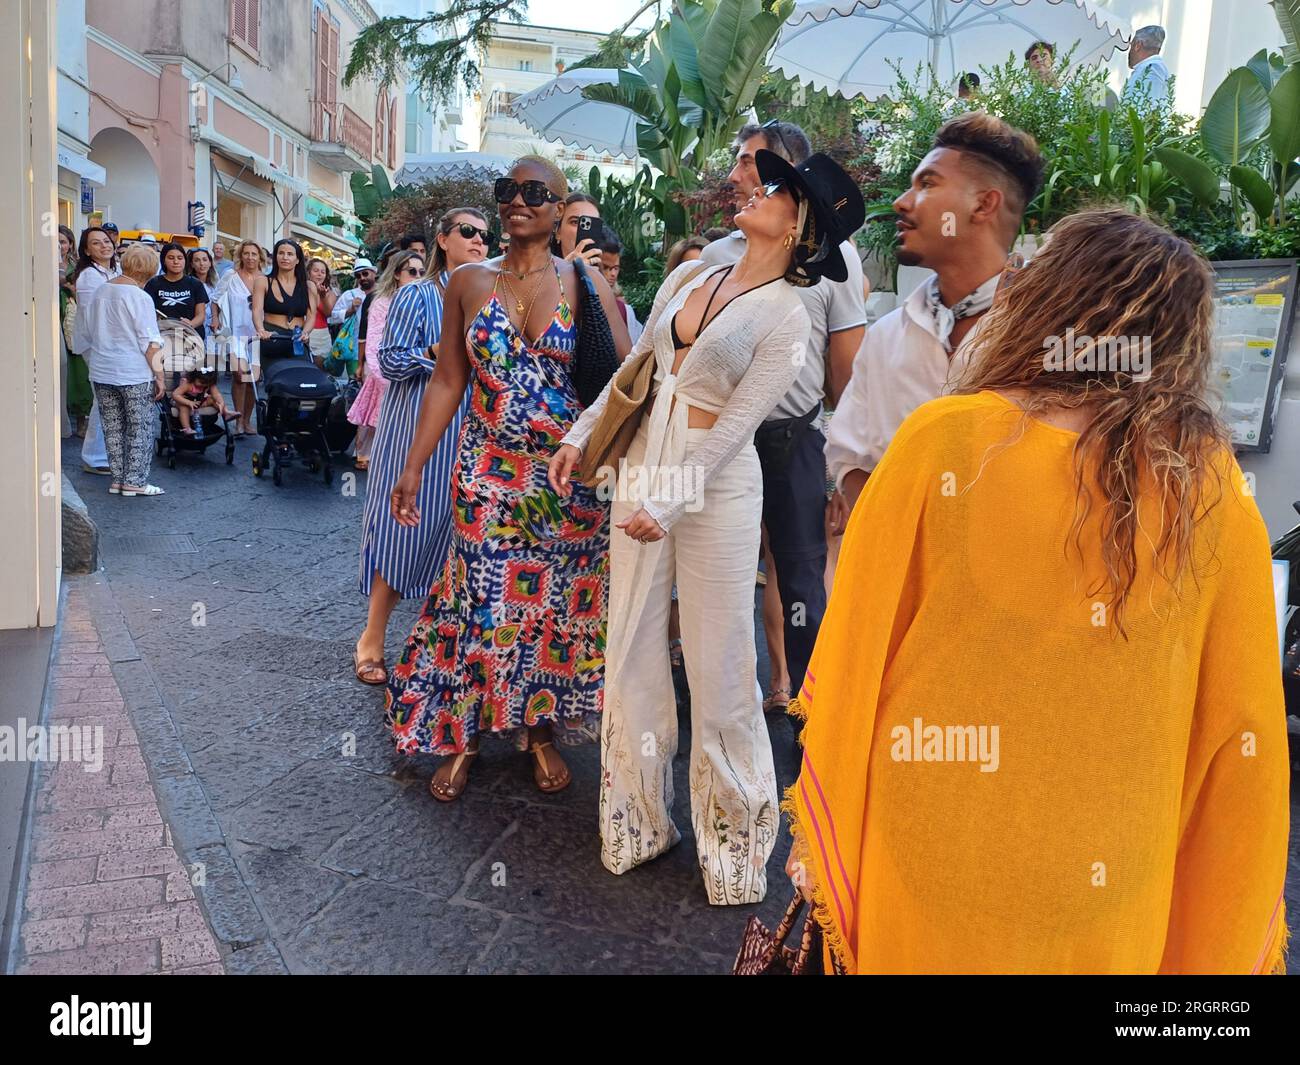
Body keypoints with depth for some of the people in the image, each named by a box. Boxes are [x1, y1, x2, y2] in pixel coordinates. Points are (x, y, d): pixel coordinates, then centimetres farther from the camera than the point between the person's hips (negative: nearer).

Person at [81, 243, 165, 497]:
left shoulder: (98, 292, 8)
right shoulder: (139, 297, -12)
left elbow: (86, 331, 16)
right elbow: (150, 343, -14)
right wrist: (159, 375, -9)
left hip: (101, 372, 6)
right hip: (134, 374, -6)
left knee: (113, 428, 12)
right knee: (140, 428, 4)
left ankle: (118, 478, 18)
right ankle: (134, 481, 5)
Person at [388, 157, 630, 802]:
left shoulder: (586, 284, 0)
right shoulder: (469, 282, 6)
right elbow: (447, 381, 7)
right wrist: (413, 467, 4)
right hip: (487, 475, 1)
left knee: (559, 603, 6)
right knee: (482, 601, 2)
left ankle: (542, 730, 26)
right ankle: (459, 736, 20)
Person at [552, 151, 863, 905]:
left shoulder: (786, 316, -7)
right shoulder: (692, 274, 10)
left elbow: (737, 421, -14)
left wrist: (667, 505, -18)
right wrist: (582, 436, 12)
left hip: (716, 484, -6)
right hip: (642, 469, 6)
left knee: (718, 661, 2)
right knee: (632, 648, 10)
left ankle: (734, 833, 20)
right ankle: (641, 815, 27)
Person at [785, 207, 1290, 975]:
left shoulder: (944, 439, -16)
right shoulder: (1221, 496, -9)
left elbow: (852, 659, -11)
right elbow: (1243, 734, -3)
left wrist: (823, 848, 3)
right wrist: (1214, 946, 12)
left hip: (932, 884, -1)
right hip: (1116, 911, 2)